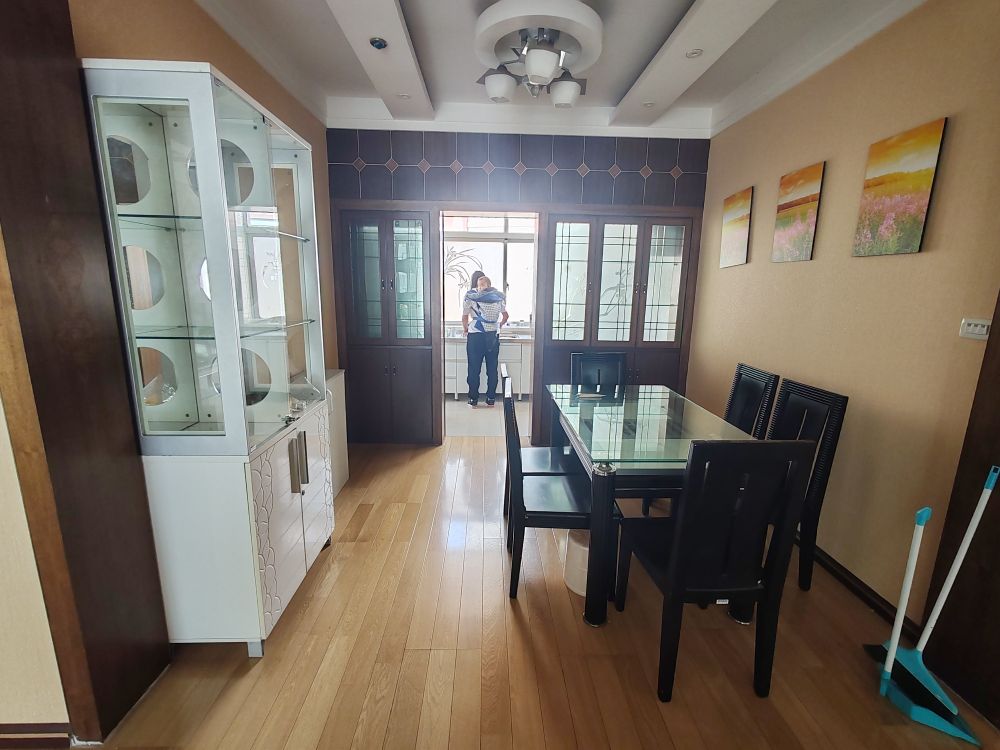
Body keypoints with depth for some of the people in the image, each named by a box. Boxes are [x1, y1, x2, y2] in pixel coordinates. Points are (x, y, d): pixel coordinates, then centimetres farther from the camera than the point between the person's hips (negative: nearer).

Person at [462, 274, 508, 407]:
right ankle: (491, 399, 14)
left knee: (474, 369, 5)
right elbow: (505, 316, 14)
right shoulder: (499, 295, 8)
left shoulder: (470, 295, -1)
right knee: (492, 369, 9)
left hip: (475, 336, -2)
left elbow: (465, 317, -3)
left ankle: (473, 400, 11)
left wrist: (466, 329, 15)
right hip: (493, 336, 3)